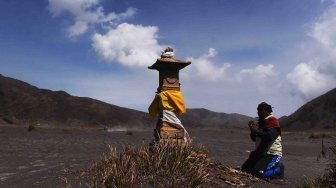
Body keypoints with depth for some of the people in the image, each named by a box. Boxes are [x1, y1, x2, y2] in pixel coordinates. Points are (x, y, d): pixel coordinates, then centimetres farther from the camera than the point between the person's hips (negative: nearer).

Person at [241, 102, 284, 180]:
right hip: (260, 153, 9)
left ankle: (278, 169, 2)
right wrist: (252, 130, -2)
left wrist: (256, 131, -20)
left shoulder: (273, 121, -13)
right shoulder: (261, 122, 14)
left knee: (259, 173, -24)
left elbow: (270, 136, -29)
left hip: (272, 154, -9)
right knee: (245, 169, 10)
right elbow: (254, 139, 16)